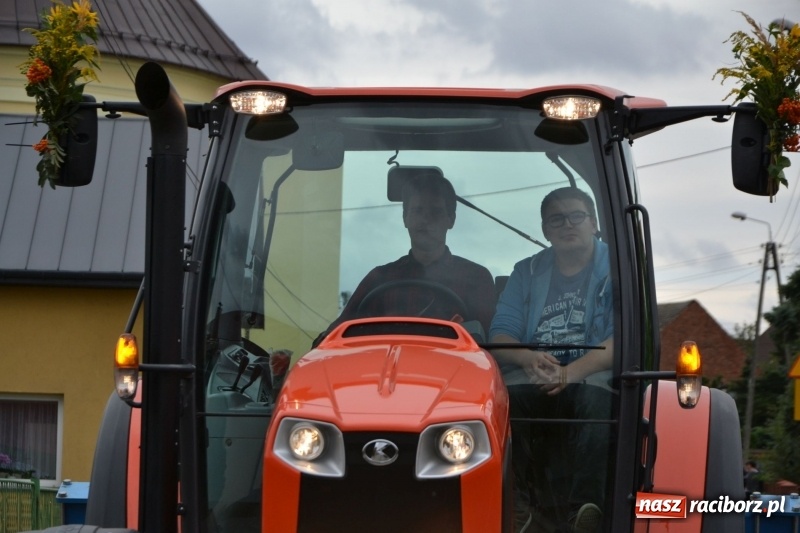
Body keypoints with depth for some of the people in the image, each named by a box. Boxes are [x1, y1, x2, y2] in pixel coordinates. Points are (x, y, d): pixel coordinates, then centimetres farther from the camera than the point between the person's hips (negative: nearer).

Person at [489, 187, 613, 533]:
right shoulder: (526, 273, 18)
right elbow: (499, 337, 8)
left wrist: (570, 372, -24)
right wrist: (528, 358, -17)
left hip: (594, 377, -3)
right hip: (534, 381, 3)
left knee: (597, 397, -38)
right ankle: (515, 505, -27)